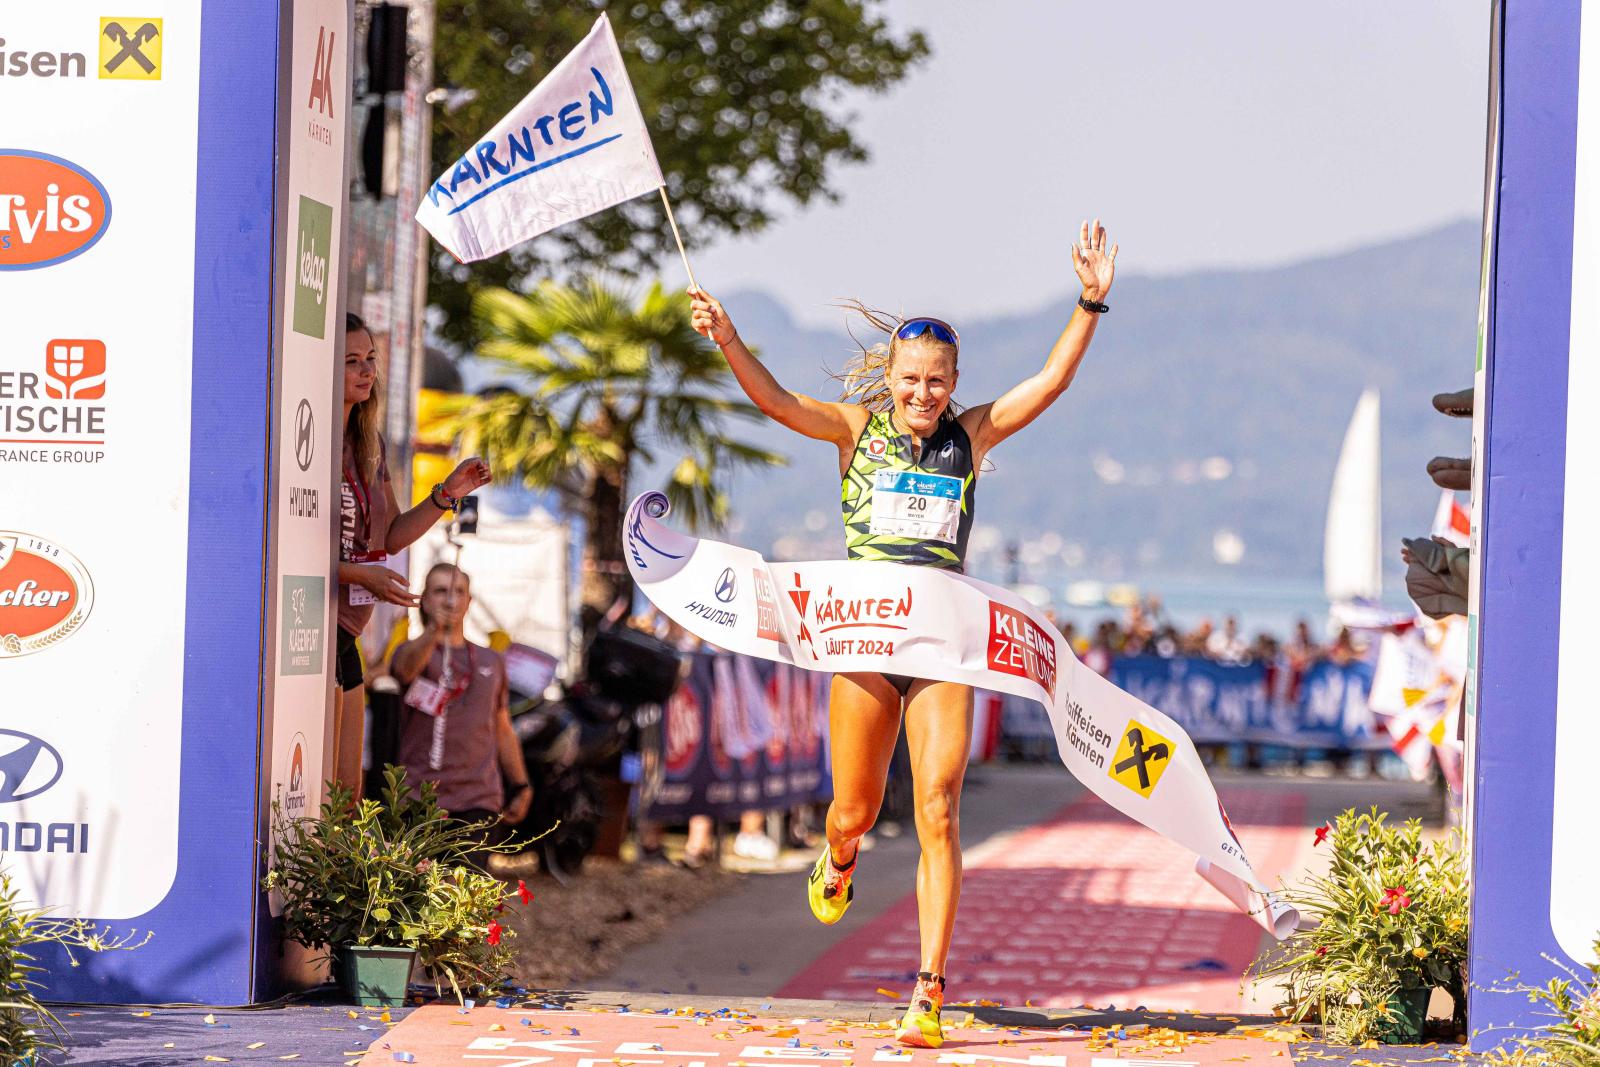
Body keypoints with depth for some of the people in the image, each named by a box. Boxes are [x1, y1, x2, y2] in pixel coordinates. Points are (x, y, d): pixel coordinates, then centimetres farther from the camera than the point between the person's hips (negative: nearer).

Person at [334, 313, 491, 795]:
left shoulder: (368, 444, 13)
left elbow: (390, 536, 19)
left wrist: (447, 494, 6)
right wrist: (361, 575, -20)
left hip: (342, 633, 9)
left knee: (347, 791, 11)